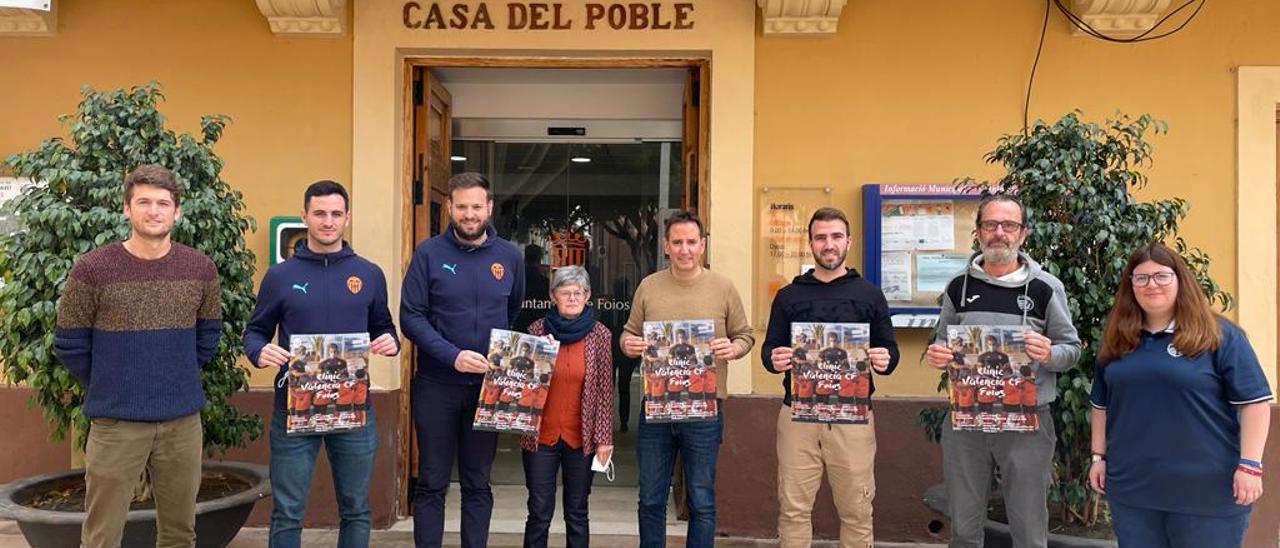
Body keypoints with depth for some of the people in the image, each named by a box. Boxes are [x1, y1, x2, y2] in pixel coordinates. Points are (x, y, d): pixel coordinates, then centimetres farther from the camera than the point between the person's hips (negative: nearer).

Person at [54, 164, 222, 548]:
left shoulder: (201, 269, 1)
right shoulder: (92, 270, -8)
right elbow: (69, 345, -1)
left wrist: (179, 380, 11)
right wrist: (109, 388, 5)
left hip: (183, 421, 3)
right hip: (115, 422, -2)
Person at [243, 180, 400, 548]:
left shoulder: (369, 274, 5)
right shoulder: (280, 275, 1)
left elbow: (382, 327, 14)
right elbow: (255, 332, 7)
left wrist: (390, 342, -10)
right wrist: (260, 352, -16)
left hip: (354, 408, 2)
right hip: (294, 408, -1)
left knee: (356, 509, 12)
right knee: (287, 512, 5)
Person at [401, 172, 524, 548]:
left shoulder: (509, 256, 4)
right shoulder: (429, 253, -5)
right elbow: (411, 317, -10)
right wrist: (452, 355, -22)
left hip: (489, 386, 2)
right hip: (437, 385, -2)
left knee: (478, 484, 12)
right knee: (432, 484, 7)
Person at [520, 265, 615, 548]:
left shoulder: (600, 334, -3)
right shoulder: (537, 330, -1)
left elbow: (605, 390, -1)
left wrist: (604, 438, -4)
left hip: (582, 438, 0)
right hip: (540, 435, 0)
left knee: (577, 513, 10)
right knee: (539, 513, 6)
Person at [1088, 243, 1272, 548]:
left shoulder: (1219, 335, -4)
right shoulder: (1116, 340, 9)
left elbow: (1254, 402, -7)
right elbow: (1101, 405, 15)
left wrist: (1250, 465, -12)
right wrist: (1099, 457, 12)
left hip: (1206, 488, -4)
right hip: (1131, 486, 4)